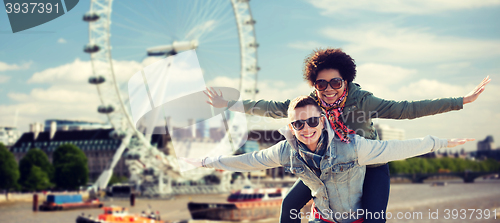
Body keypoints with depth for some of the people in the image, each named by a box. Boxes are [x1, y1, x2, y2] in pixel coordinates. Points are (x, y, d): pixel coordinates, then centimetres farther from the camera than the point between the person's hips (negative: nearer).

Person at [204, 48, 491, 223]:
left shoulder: (362, 101, -28)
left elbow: (407, 109, -32)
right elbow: (273, 108, -11)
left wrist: (462, 101, -38)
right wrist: (229, 104, -12)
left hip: (370, 165, -4)